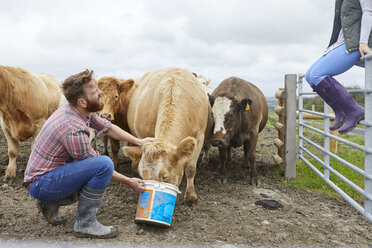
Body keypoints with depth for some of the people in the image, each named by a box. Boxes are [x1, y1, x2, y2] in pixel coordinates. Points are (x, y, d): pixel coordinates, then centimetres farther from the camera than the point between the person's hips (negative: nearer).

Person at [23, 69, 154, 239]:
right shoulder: (73, 129, -28)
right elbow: (97, 165, -17)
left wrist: (139, 141, 10)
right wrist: (129, 182, -8)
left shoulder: (82, 111, -2)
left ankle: (51, 203, 15)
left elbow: (107, 127, 13)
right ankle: (85, 224, -10)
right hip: (40, 184, -9)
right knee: (104, 164, -24)